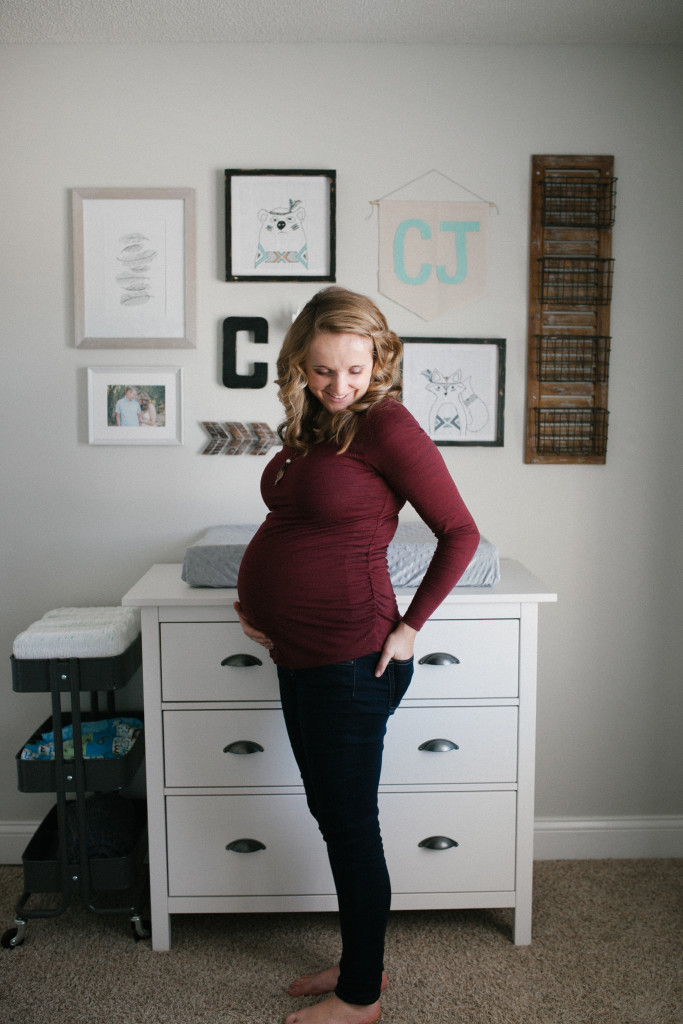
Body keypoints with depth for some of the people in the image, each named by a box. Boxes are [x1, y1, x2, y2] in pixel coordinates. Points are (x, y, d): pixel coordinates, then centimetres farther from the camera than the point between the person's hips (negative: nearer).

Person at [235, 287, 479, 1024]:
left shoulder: (386, 425, -15)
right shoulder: (310, 427, 9)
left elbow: (460, 532, -13)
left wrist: (409, 626, -13)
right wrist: (262, 600, 7)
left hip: (349, 659, -8)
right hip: (299, 655, 9)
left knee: (350, 826, 8)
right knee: (332, 816, 20)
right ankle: (360, 962, 41)